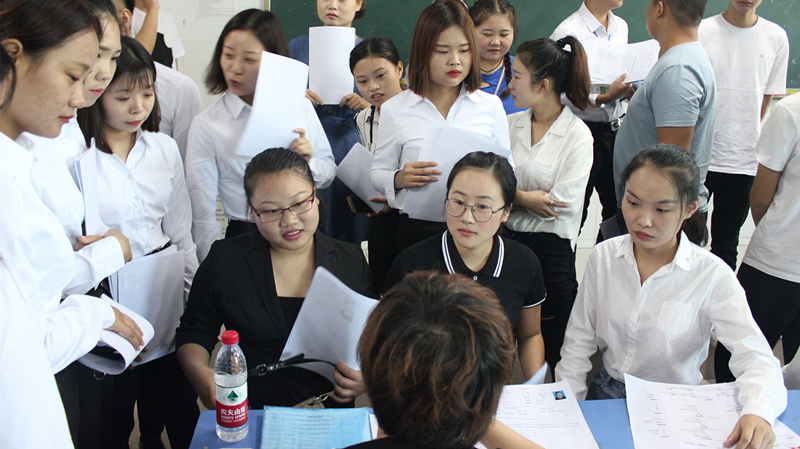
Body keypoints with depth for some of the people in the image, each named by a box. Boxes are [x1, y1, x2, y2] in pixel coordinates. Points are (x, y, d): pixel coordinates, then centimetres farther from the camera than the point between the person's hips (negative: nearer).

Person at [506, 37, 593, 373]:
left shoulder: (577, 134, -6)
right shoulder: (509, 124, 8)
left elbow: (562, 203, -14)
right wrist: (525, 197, -15)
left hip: (551, 248, -4)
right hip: (505, 239, 4)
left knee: (554, 351, 4)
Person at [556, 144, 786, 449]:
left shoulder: (713, 276, -12)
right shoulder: (604, 257, -2)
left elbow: (756, 358, -18)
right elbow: (578, 341, 5)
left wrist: (758, 413, -39)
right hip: (606, 393, 2)